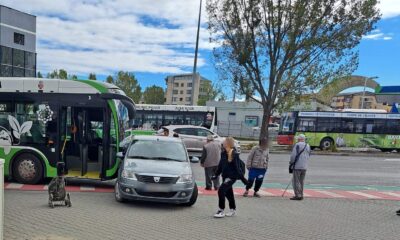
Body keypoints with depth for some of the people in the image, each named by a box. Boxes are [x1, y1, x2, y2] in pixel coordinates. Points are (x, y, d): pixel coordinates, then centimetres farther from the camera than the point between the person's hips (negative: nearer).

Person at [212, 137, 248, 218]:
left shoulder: (234, 154, -16)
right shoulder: (223, 153, 4)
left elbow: (237, 167, -13)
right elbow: (220, 165, 15)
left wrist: (242, 178, -11)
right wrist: (216, 174, 19)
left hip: (232, 176, -8)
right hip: (225, 176, 8)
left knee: (221, 190, -16)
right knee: (228, 192, 16)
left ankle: (221, 211, -6)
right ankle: (233, 210, 32)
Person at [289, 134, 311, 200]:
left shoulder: (297, 145, -11)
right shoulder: (308, 146, 11)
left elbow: (293, 155, -14)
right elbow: (308, 156, 17)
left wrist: (291, 163, -2)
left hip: (297, 166, -7)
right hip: (304, 167, 7)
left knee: (296, 181, -2)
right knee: (301, 181, 14)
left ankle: (298, 195, -4)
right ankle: (301, 195, 19)